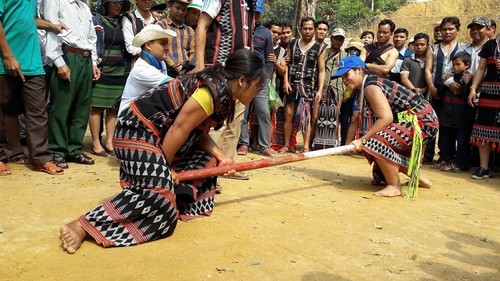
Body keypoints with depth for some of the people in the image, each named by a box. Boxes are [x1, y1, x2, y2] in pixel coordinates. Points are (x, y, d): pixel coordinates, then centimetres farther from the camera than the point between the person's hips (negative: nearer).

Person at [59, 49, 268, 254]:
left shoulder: (218, 85, 11)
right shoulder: (215, 90, -20)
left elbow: (198, 131, 12)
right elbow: (180, 128, -20)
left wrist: (220, 156, 3)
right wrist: (165, 166, -11)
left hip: (156, 132, 11)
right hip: (138, 131, -11)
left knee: (205, 160, 17)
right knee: (157, 197, -21)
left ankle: (184, 204, 21)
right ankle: (81, 227, -21)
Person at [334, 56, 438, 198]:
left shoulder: (371, 86, -18)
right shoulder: (365, 86, 11)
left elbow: (386, 118, -28)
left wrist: (362, 140, -26)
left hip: (422, 120, -11)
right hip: (414, 119, 11)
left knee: (376, 143, -25)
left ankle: (394, 186, -9)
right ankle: (418, 178, 35)